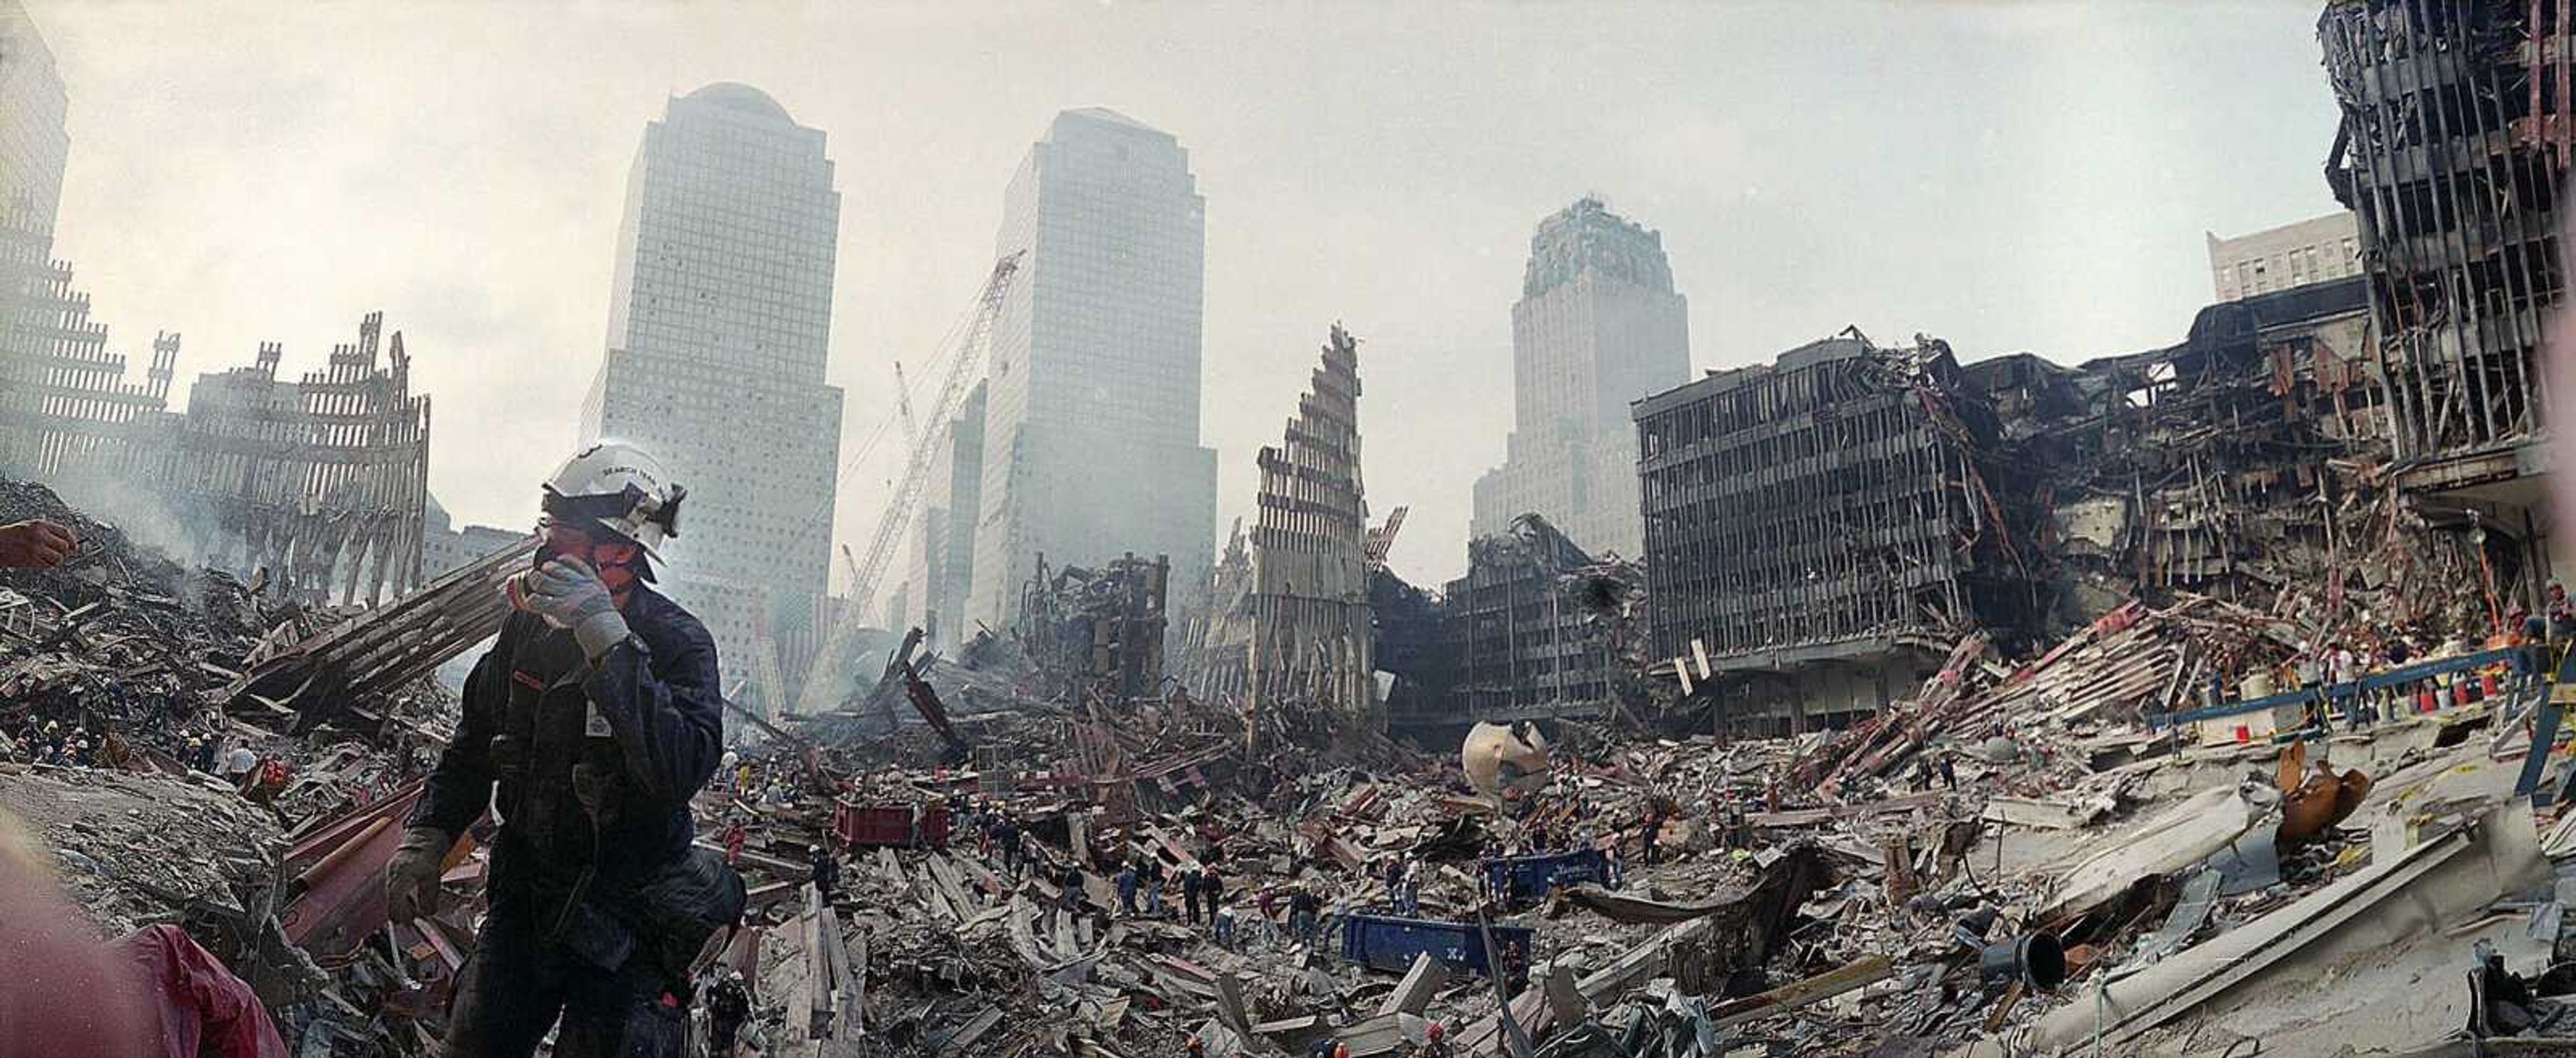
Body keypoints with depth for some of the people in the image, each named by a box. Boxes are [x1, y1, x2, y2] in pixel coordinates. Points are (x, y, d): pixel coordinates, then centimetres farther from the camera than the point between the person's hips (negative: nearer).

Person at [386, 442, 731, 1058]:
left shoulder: (678, 643, -18)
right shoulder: (530, 626, 2)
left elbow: (683, 769, -36)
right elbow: (475, 742, 16)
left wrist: (609, 642, -39)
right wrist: (424, 837, 5)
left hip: (625, 913, -6)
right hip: (525, 889, 6)